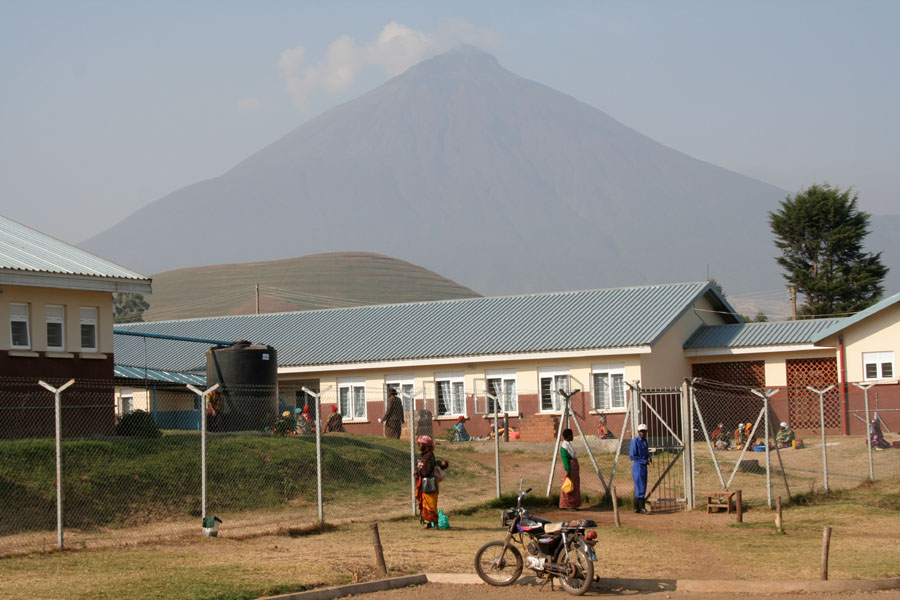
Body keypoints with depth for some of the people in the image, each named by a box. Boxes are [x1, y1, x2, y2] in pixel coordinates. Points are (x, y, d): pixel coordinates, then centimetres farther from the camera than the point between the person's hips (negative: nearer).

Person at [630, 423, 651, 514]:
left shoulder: (645, 442, 14)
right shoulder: (635, 441, -11)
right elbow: (633, 456, -15)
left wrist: (649, 458, -2)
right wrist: (645, 461, -14)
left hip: (644, 467, 9)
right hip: (637, 466, -9)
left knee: (640, 488, 9)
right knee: (640, 487, -12)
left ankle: (637, 508, 14)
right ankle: (642, 508, -14)